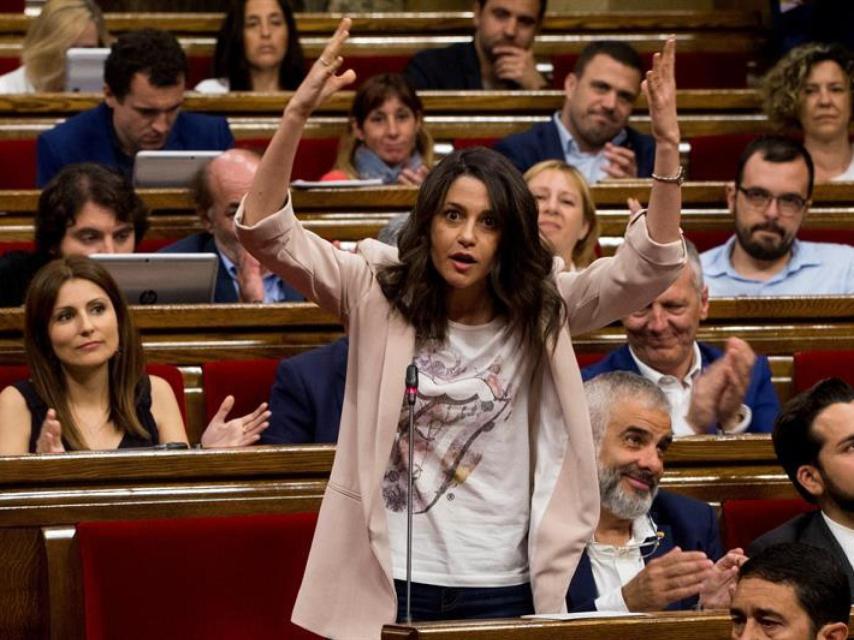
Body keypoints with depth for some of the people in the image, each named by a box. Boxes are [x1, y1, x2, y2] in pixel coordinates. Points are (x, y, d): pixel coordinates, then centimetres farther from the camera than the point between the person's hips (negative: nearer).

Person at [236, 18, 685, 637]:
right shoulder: (379, 296, -1)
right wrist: (299, 113, -22)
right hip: (393, 583, -1)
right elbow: (266, 233, -9)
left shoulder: (543, 311, 2)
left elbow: (652, 266, -8)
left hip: (504, 587, 1)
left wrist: (667, 146, -21)